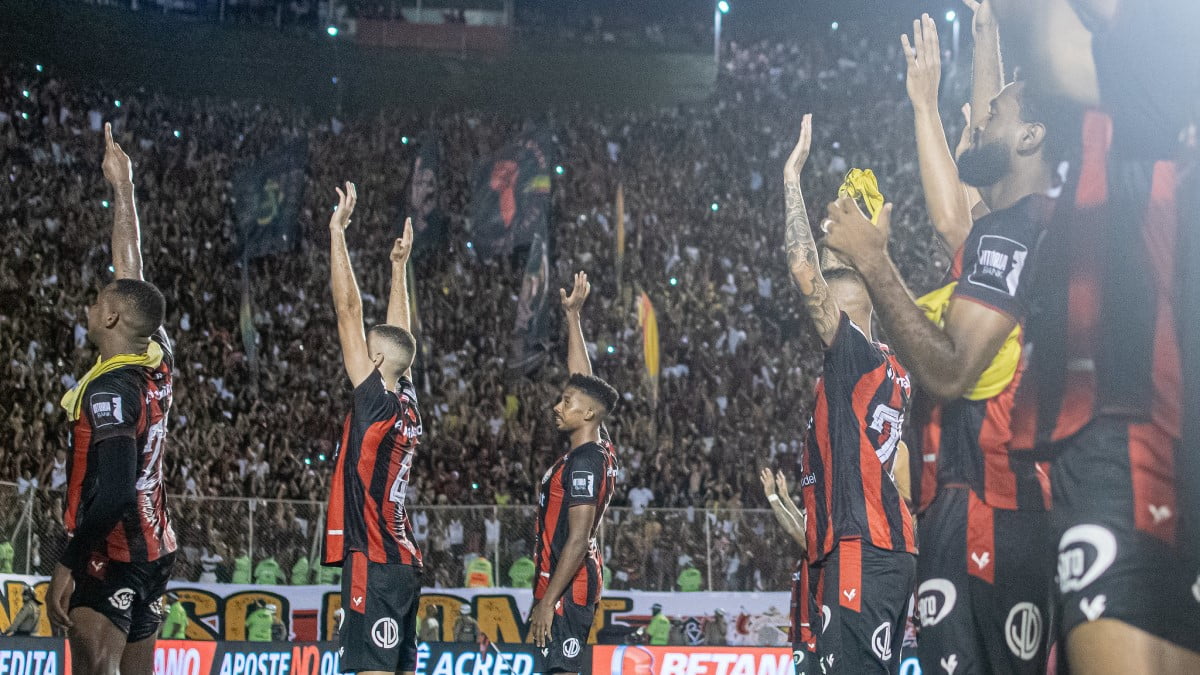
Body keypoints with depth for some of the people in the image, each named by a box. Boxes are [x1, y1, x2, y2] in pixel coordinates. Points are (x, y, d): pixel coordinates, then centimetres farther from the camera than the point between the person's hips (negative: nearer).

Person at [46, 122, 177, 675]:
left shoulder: (109, 389, -16)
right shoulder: (158, 360, 6)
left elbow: (112, 491, -24)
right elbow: (132, 274, 17)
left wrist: (68, 564, -21)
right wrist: (122, 188, 24)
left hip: (110, 554, -9)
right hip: (155, 549, 9)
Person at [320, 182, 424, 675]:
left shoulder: (377, 403, -9)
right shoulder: (408, 406, 10)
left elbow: (350, 311, -10)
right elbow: (399, 335, 24)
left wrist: (337, 231, -6)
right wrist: (400, 264, 31)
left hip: (373, 563, -9)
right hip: (402, 562, 9)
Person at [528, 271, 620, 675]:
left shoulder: (583, 464, -17)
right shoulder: (598, 448, 8)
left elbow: (577, 540, -21)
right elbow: (583, 379, 18)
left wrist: (547, 600, -21)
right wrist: (572, 316, 19)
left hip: (566, 587, -10)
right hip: (574, 585, 10)